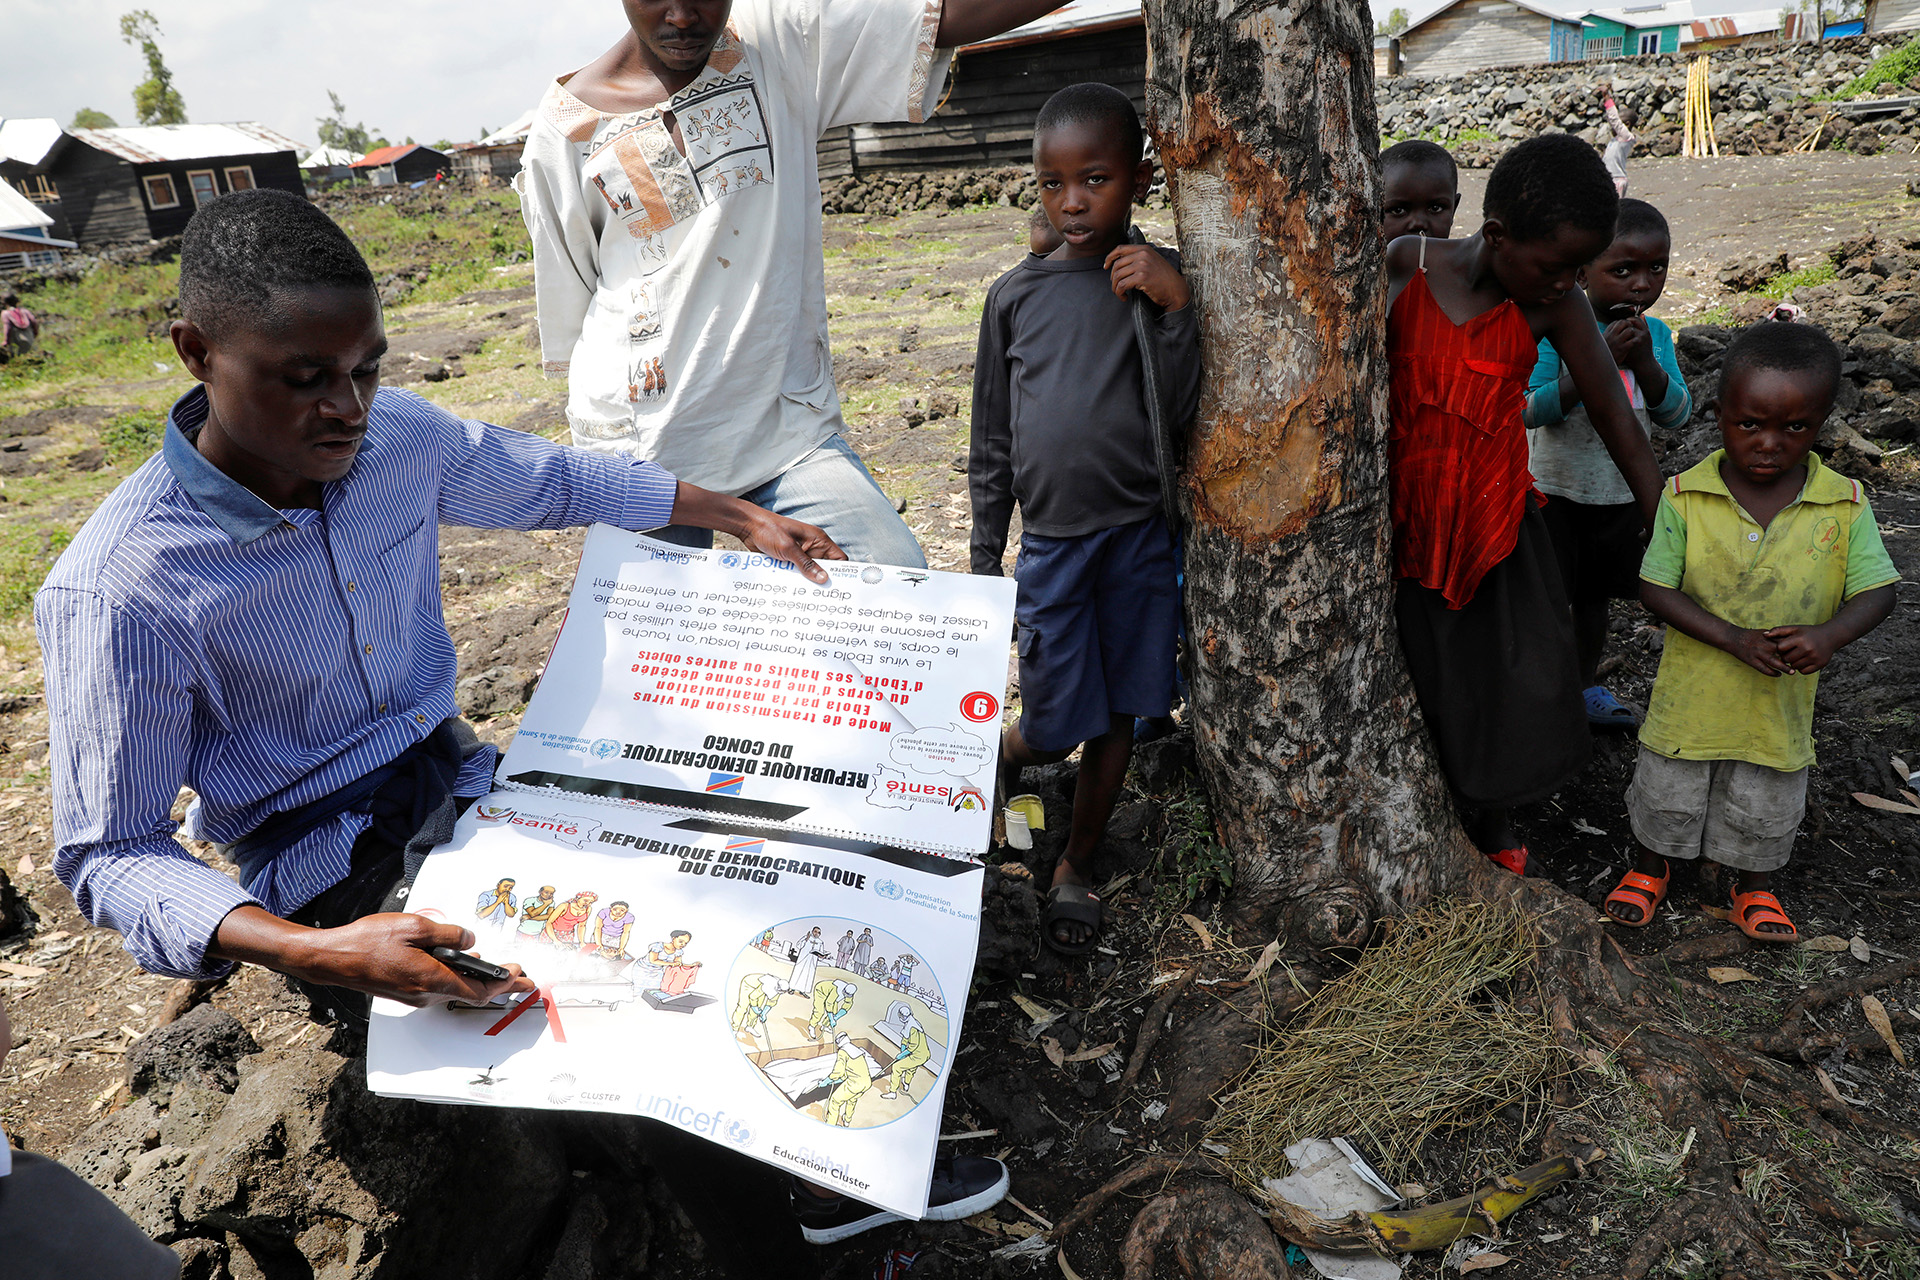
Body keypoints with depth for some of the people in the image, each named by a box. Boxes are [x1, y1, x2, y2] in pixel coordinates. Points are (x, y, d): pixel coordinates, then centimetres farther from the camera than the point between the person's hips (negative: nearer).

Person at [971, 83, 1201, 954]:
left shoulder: (1160, 280, 0)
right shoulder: (1015, 296, 3)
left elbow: (1180, 411, -7)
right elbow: (992, 443, 7)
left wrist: (1173, 307, -19)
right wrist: (985, 564, 9)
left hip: (1140, 534, 0)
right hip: (1051, 542, 0)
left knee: (1117, 716, 10)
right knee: (1054, 730, 3)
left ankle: (1075, 867, 30)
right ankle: (1001, 756, 38)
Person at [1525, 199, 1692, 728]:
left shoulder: (1655, 333, -2)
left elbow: (1676, 415, -6)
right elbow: (1530, 410, -25)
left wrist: (1645, 362, -23)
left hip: (1620, 493, 5)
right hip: (1556, 491, -5)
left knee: (1594, 594, 20)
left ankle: (1587, 687, 37)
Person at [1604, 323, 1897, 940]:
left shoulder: (1845, 505, -12)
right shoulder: (1685, 496, -16)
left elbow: (1877, 589, -8)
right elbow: (1656, 588, -14)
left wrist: (1829, 636, -28)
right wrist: (1734, 640, -25)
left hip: (1783, 699, 1)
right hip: (1693, 691, -1)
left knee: (1766, 806, 21)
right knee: (1667, 793, 18)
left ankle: (1754, 885, 47)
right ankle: (1651, 865, 45)